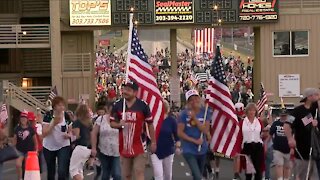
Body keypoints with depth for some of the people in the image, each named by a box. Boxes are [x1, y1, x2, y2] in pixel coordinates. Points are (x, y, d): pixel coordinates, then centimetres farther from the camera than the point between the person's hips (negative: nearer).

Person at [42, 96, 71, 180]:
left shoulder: (67, 116, -6)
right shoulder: (48, 116, -11)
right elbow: (44, 134, -16)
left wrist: (68, 135, -19)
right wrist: (53, 123, -27)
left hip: (63, 146, 0)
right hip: (49, 147, 0)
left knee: (62, 172, -17)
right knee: (50, 173, 13)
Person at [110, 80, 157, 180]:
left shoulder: (143, 106, -7)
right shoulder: (117, 105, 0)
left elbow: (150, 124, 1)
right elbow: (112, 123, 7)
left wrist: (153, 142, 2)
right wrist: (119, 124, -16)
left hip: (139, 146, -3)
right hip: (124, 146, 3)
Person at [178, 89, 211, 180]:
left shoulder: (205, 112, -4)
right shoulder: (184, 113, -11)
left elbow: (205, 130, -13)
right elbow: (180, 132, -11)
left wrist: (194, 118, -22)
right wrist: (195, 141, -16)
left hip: (202, 149, 4)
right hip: (189, 150, -4)